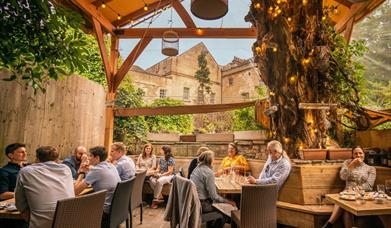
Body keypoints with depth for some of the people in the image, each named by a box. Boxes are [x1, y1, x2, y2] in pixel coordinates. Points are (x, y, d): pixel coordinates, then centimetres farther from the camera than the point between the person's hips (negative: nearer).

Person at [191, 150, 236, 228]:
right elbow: (214, 196, -19)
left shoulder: (197, 168, 5)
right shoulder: (208, 172, -20)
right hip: (200, 204, -8)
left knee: (212, 201, 28)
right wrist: (228, 201, -7)